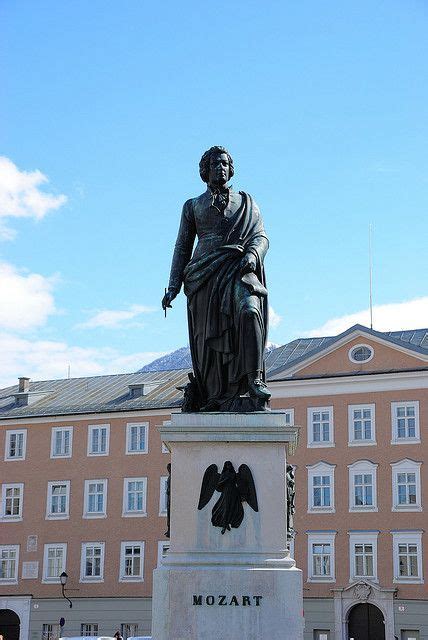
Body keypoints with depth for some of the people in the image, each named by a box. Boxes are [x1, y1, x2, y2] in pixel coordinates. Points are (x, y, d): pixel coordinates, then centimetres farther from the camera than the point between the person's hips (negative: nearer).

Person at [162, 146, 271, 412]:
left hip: (239, 269, -1)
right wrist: (173, 287, 7)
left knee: (248, 311, -30)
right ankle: (217, 399, -2)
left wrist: (251, 255, -15)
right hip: (204, 273, 1)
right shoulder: (193, 206, 21)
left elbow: (261, 236, 9)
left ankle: (255, 379, -33)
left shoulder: (246, 202, 21)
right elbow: (182, 248, 17)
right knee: (209, 335, -5)